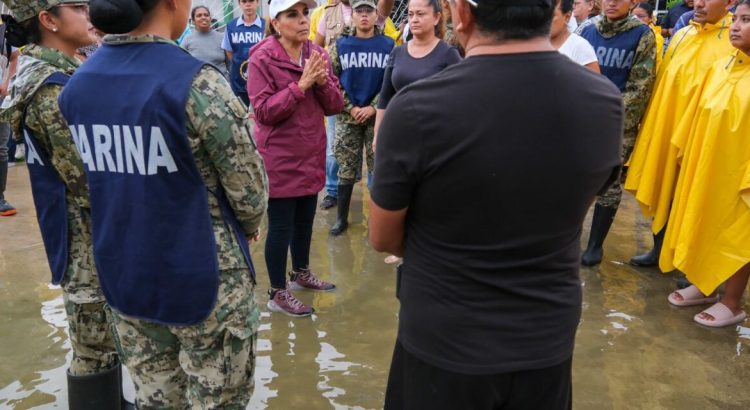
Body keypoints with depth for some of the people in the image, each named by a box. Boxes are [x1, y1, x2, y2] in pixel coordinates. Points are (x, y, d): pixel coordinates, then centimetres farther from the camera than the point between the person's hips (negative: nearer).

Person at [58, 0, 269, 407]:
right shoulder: (198, 84, -20)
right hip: (202, 280, -6)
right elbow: (250, 192, -13)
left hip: (123, 279, 6)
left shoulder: (77, 85, 1)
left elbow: (104, 179, 12)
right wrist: (245, 228, 8)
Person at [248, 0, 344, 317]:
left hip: (312, 154, 6)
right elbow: (264, 112, -19)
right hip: (280, 159, -6)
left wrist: (323, 81, -17)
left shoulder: (318, 54, 4)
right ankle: (277, 294, 17)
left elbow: (335, 106, 2)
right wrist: (301, 85, -24)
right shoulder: (262, 58, -13)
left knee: (305, 219, 19)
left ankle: (300, 273, 40)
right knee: (281, 225, 2)